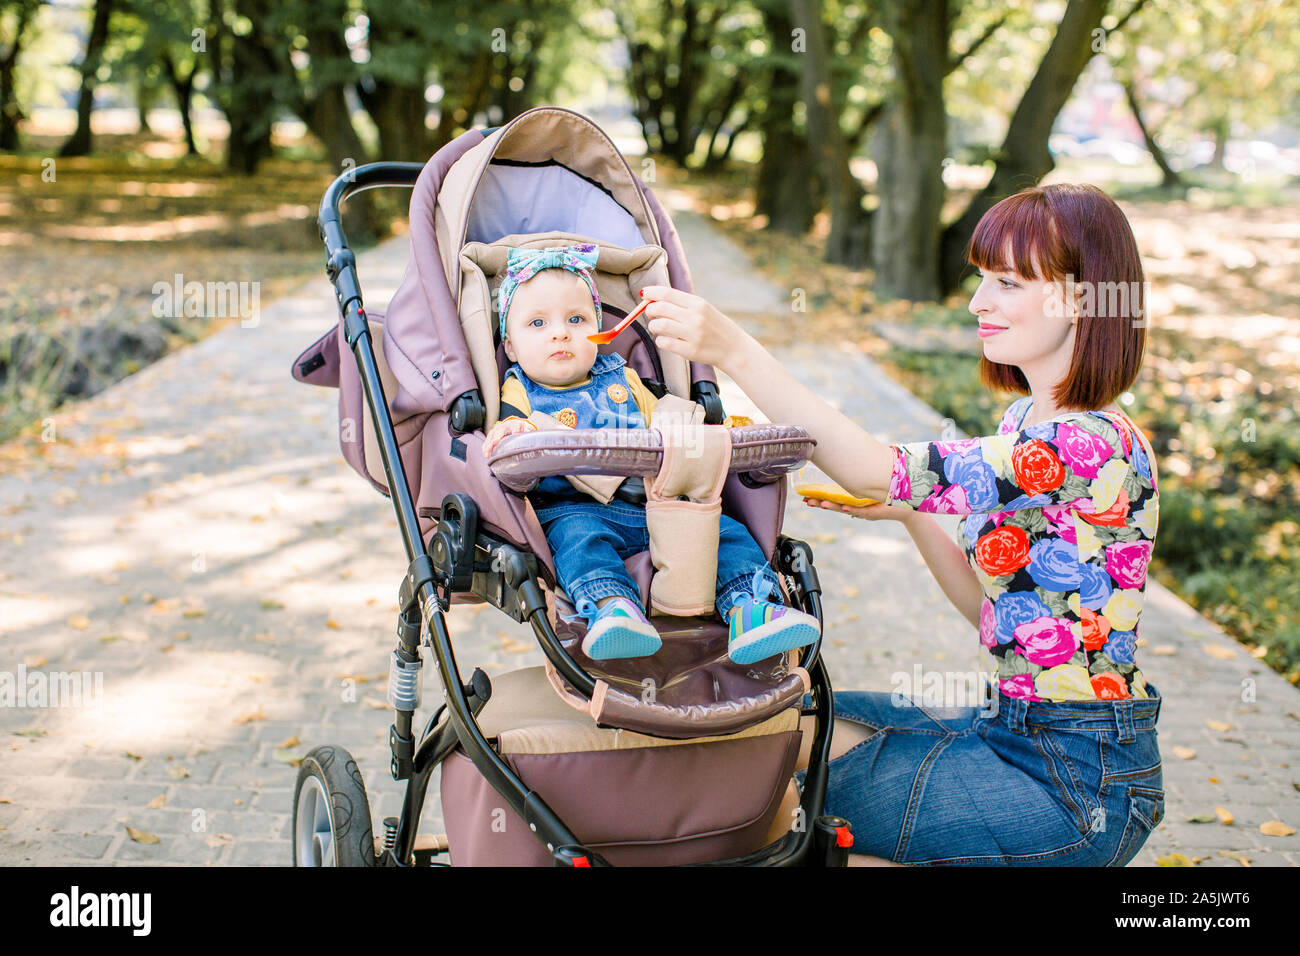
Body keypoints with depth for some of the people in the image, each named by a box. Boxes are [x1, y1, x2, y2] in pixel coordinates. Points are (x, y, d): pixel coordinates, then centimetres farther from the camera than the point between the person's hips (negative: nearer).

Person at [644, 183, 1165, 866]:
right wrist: (909, 514, 0)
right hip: (1016, 731, 9)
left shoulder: (1094, 447, -23)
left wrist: (735, 352, -34)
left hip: (1079, 782, -9)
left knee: (782, 803, -7)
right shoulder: (1027, 421, 7)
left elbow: (876, 473, -31)